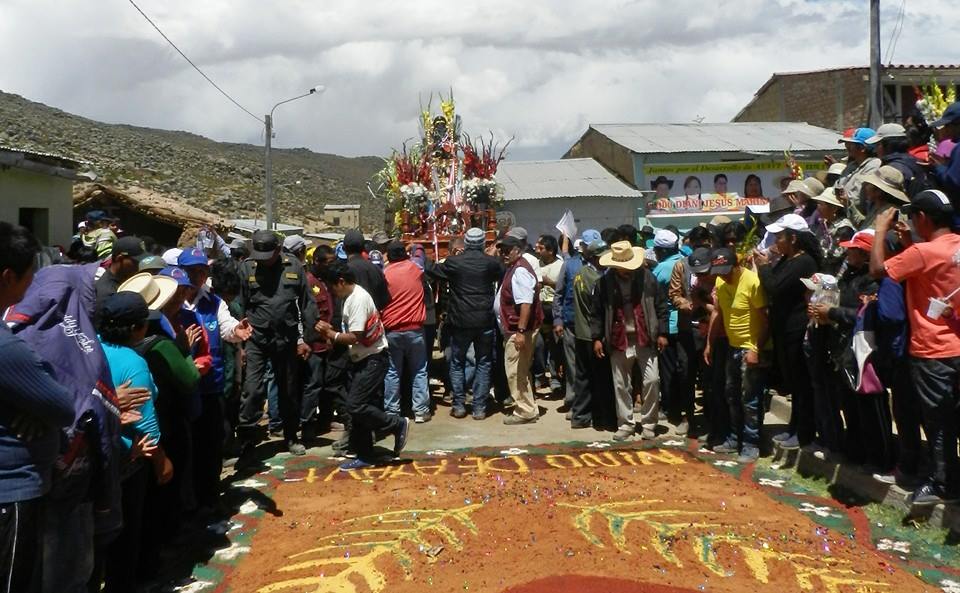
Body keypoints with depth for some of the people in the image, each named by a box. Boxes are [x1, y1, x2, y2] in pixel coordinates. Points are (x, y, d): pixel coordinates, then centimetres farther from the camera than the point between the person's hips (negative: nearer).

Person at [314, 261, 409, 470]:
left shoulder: (359, 299, -20)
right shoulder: (350, 297, 10)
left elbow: (355, 337, -24)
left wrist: (331, 334, -11)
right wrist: (331, 331, -3)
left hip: (373, 359, -10)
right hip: (361, 359, 10)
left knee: (355, 405, -14)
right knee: (358, 407, 10)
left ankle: (397, 425, 3)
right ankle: (364, 455, 18)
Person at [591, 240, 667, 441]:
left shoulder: (647, 277, -1)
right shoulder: (605, 281, -1)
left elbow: (661, 306, 3)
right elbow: (597, 312, 4)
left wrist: (662, 333, -2)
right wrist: (597, 337, -2)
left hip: (645, 339, -1)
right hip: (618, 341, 1)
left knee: (652, 381, -4)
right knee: (621, 385, 8)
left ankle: (648, 423, 12)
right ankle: (625, 424, 20)